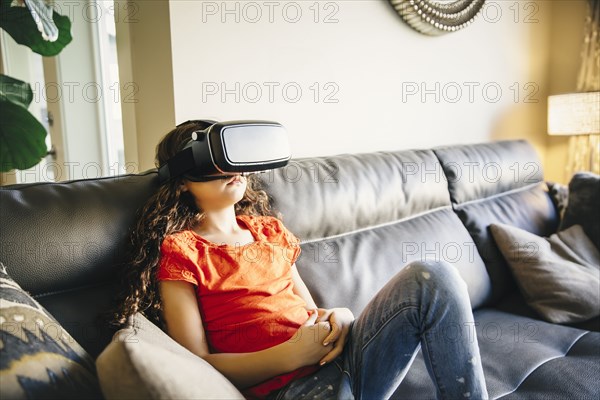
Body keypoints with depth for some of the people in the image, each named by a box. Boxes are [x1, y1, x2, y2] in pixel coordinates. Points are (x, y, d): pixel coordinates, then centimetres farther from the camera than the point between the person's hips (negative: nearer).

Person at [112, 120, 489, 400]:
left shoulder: (270, 229, 18)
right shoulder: (179, 250, 1)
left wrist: (339, 317, -4)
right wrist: (290, 354, -16)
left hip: (341, 355, 6)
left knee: (431, 276, -17)